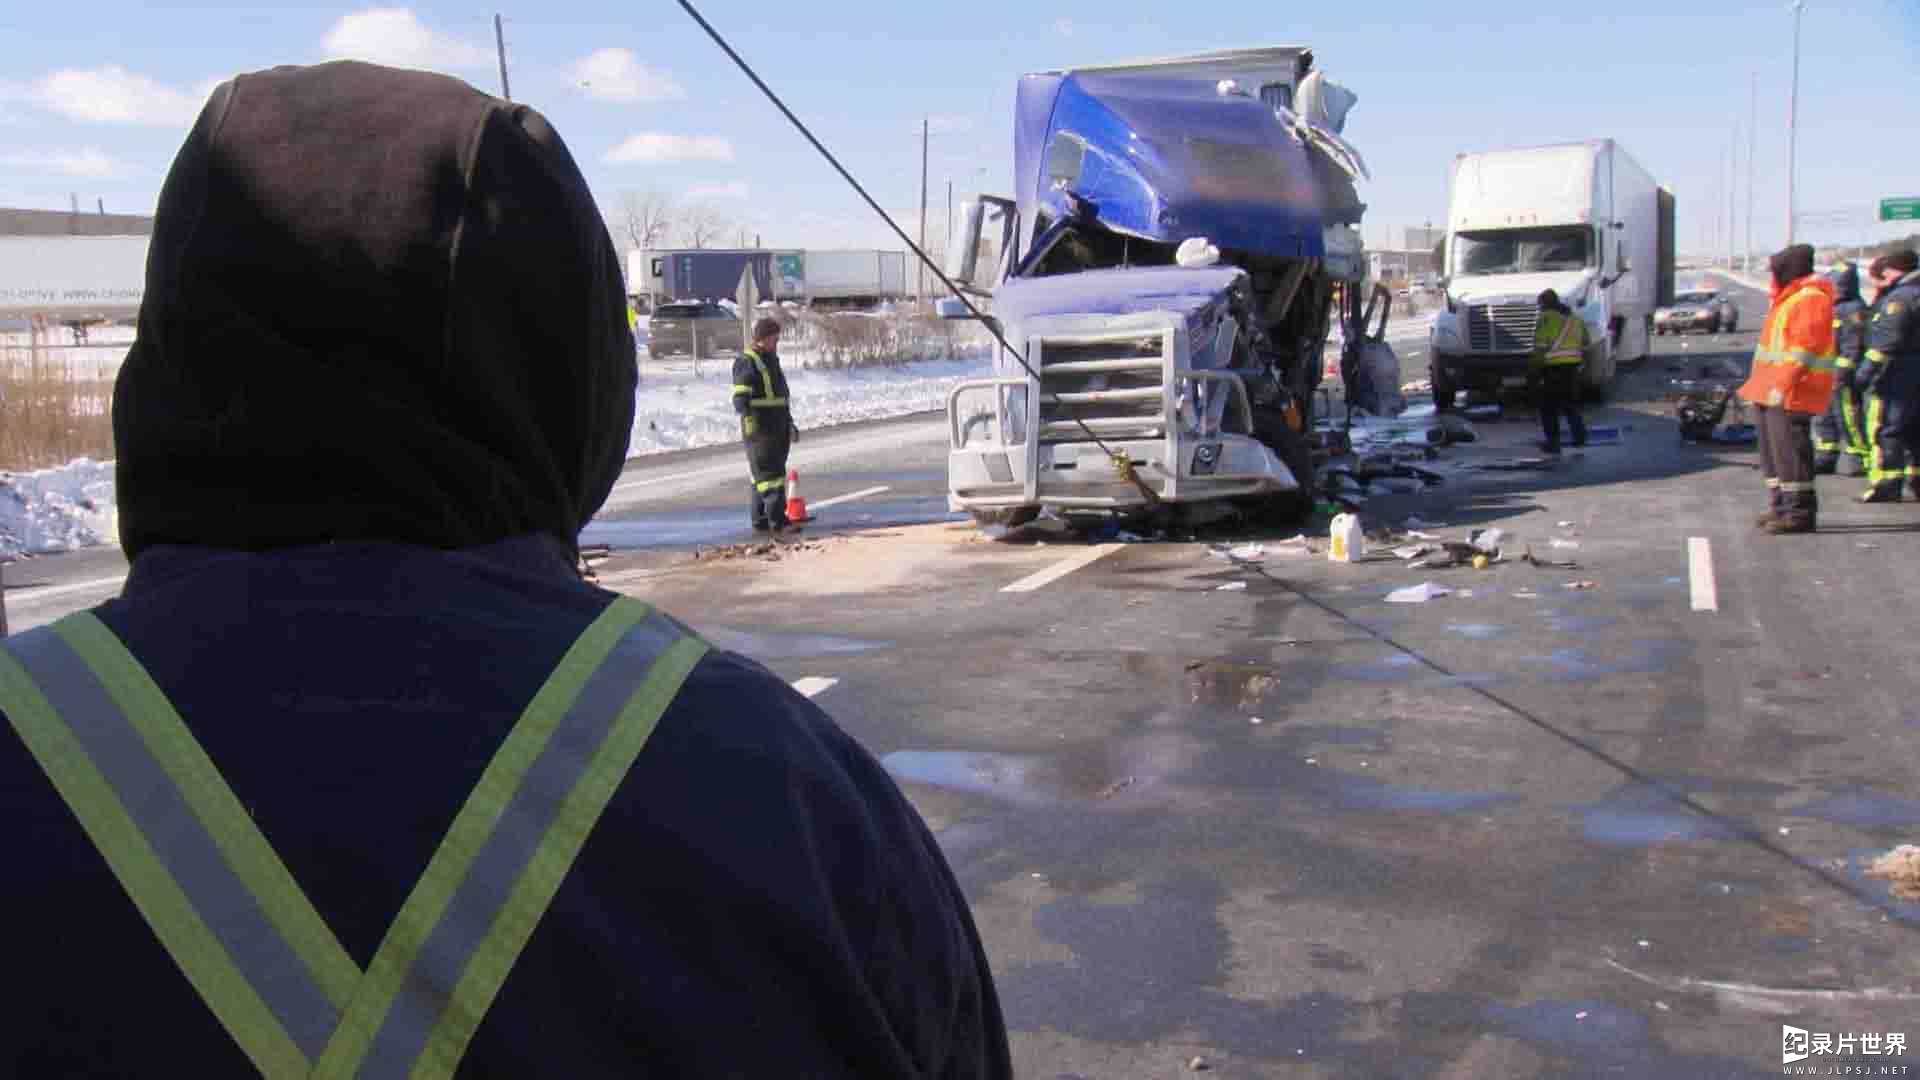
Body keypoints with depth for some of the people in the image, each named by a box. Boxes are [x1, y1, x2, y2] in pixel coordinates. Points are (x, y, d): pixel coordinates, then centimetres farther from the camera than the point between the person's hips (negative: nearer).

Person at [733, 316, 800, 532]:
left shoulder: (772, 361, 21)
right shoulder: (746, 362, -8)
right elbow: (740, 395, -19)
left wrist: (790, 424, 31)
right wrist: (746, 413, -36)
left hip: (778, 429, 9)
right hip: (759, 430, -9)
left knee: (776, 472, 11)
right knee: (769, 474, -12)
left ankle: (761, 520, 17)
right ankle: (777, 520, -15)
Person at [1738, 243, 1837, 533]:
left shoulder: (1811, 298, -13)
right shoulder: (1788, 297, 21)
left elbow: (1804, 347, -21)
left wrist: (1783, 385, -26)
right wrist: (1760, 385, 23)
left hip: (1792, 390, -11)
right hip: (1772, 389, 11)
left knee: (1789, 448, -11)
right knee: (1772, 448, 14)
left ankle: (1800, 511, -9)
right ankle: (1780, 506, 23)